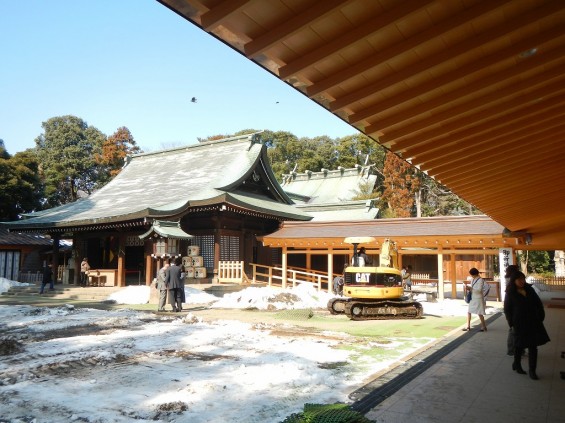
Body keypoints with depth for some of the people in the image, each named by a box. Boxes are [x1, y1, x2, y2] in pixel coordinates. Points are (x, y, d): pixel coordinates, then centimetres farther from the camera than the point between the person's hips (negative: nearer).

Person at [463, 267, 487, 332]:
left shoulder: (480, 280, -13)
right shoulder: (473, 279, 9)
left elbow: (479, 290, -21)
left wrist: (470, 288, -25)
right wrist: (468, 288, -4)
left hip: (478, 298, -7)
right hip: (472, 298, 8)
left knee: (479, 313, 0)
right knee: (469, 312, 6)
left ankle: (484, 327, 14)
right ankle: (468, 326, 13)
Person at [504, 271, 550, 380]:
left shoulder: (529, 289, 4)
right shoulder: (510, 294, -7)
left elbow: (538, 304, 10)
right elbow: (507, 310, -4)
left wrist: (540, 317, 2)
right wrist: (512, 324, -8)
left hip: (533, 322, 4)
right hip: (520, 324, -4)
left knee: (533, 346, 3)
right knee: (520, 345, 10)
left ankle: (532, 370, 11)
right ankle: (516, 364, 32)